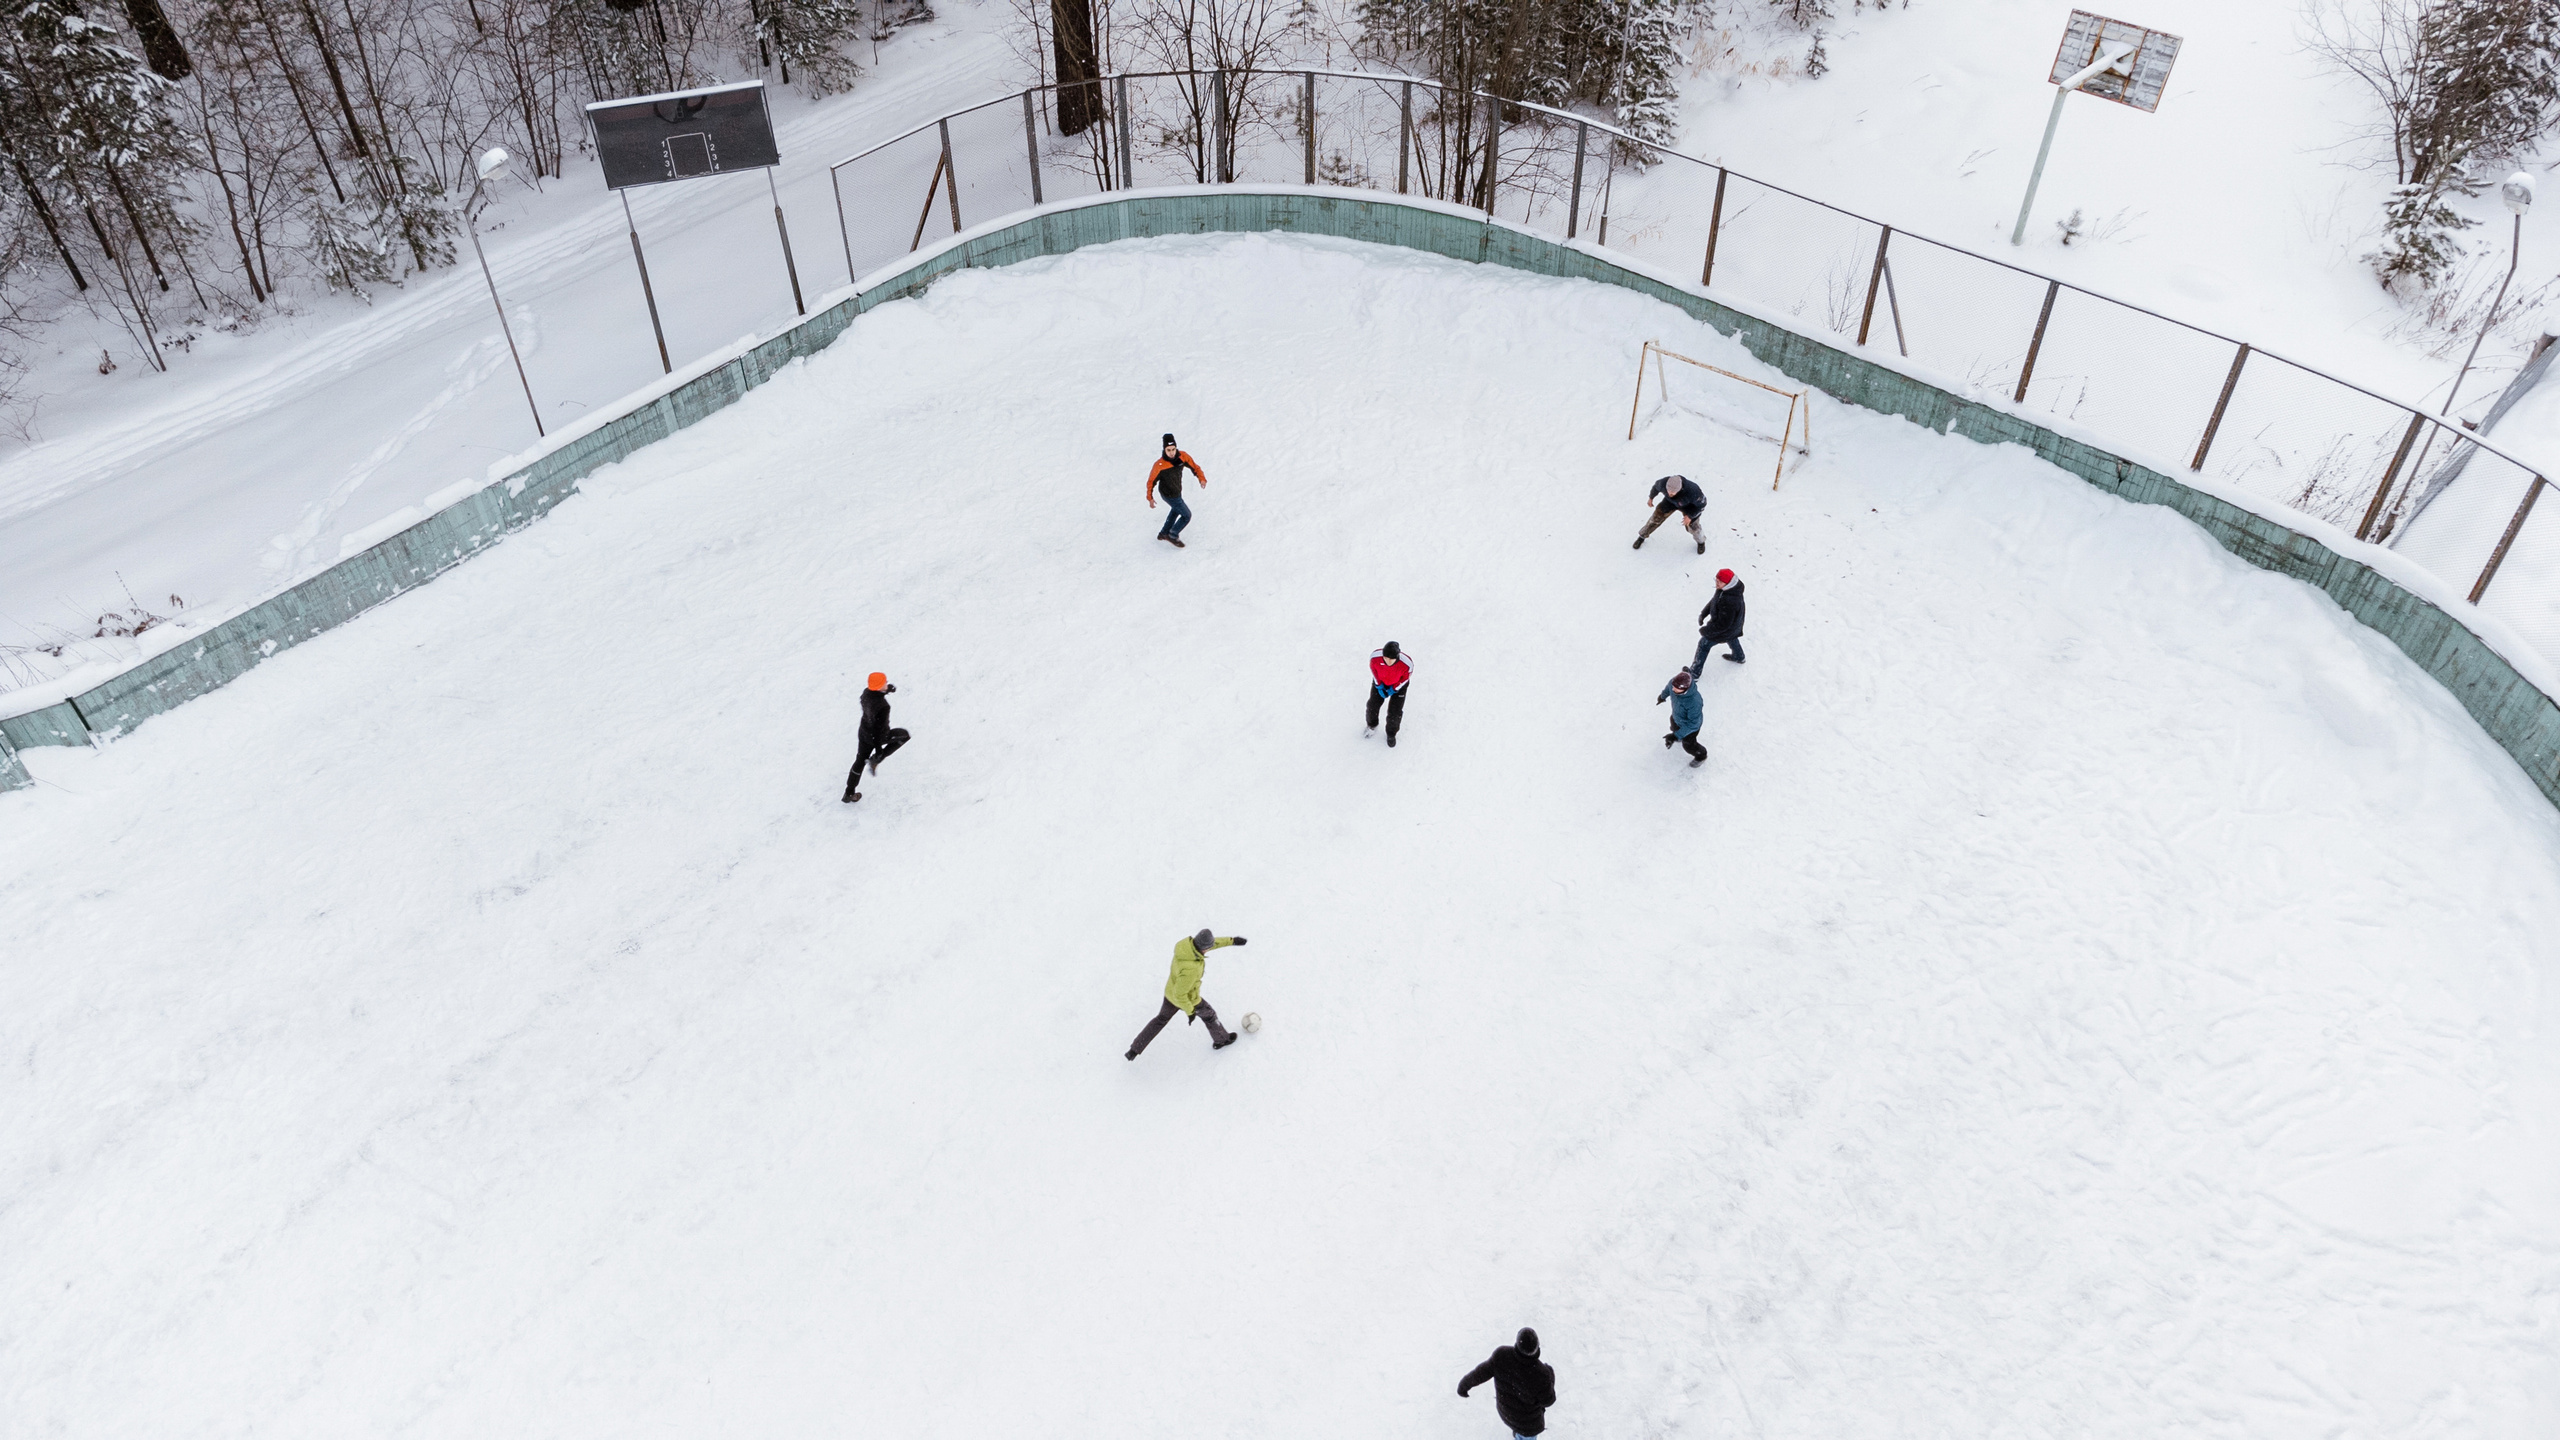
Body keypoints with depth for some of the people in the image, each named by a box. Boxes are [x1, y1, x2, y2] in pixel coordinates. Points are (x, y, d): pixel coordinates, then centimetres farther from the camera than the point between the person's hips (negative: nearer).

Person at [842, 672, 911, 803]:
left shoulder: (867, 692, -17)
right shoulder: (883, 706, -38)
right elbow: (879, 728, -30)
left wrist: (887, 690, 13)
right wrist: (878, 749, -18)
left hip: (864, 732, 6)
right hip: (879, 736, -6)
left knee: (860, 761, 24)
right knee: (904, 735, 21)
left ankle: (849, 794, 35)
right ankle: (876, 760, 17)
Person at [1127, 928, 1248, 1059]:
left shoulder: (1188, 941, -25)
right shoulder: (1190, 969, -46)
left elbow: (1213, 942, -3)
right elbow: (1180, 994, -33)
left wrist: (1231, 940, -2)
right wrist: (1190, 1011, -18)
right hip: (1187, 998, -7)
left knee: (1162, 1018, 29)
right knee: (1209, 1015, 25)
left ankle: (1134, 1050, 36)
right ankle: (1221, 1039, 54)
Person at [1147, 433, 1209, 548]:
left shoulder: (1182, 456, -18)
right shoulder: (1160, 465, -31)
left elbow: (1194, 466, -8)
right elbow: (1151, 481, -19)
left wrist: (1202, 478, -24)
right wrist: (1150, 498, -15)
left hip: (1177, 491, 7)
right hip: (1169, 495, -7)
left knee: (1176, 511, 30)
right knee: (1186, 515, 4)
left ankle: (1164, 534, 51)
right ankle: (1173, 536, 26)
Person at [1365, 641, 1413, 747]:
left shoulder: (1407, 664, -41)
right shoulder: (1375, 656, -38)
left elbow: (1406, 677, -17)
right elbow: (1373, 669, -12)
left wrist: (1394, 689, -10)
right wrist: (1379, 685, -9)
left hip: (1398, 684, -2)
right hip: (1380, 681, 2)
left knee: (1395, 713, 3)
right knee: (1373, 705, 13)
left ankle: (1391, 734, 35)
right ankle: (1372, 726, 48)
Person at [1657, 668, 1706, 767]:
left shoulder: (1694, 702, -50)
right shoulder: (1674, 682, -32)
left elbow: (1693, 724, -36)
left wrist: (1676, 736, -36)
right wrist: (1662, 696, 19)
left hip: (1691, 723, -6)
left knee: (1688, 745, 21)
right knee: (1674, 727, 37)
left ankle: (1701, 756, 53)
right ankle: (1676, 733, 74)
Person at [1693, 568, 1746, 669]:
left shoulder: (1730, 602, -45)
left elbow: (1723, 625, -36)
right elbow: (1714, 601, 2)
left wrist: (1706, 630, -24)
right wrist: (1703, 614, -4)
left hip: (1726, 630, -8)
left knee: (1704, 644, 11)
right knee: (1732, 639, 37)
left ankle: (1695, 671, 29)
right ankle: (1738, 657, 66)